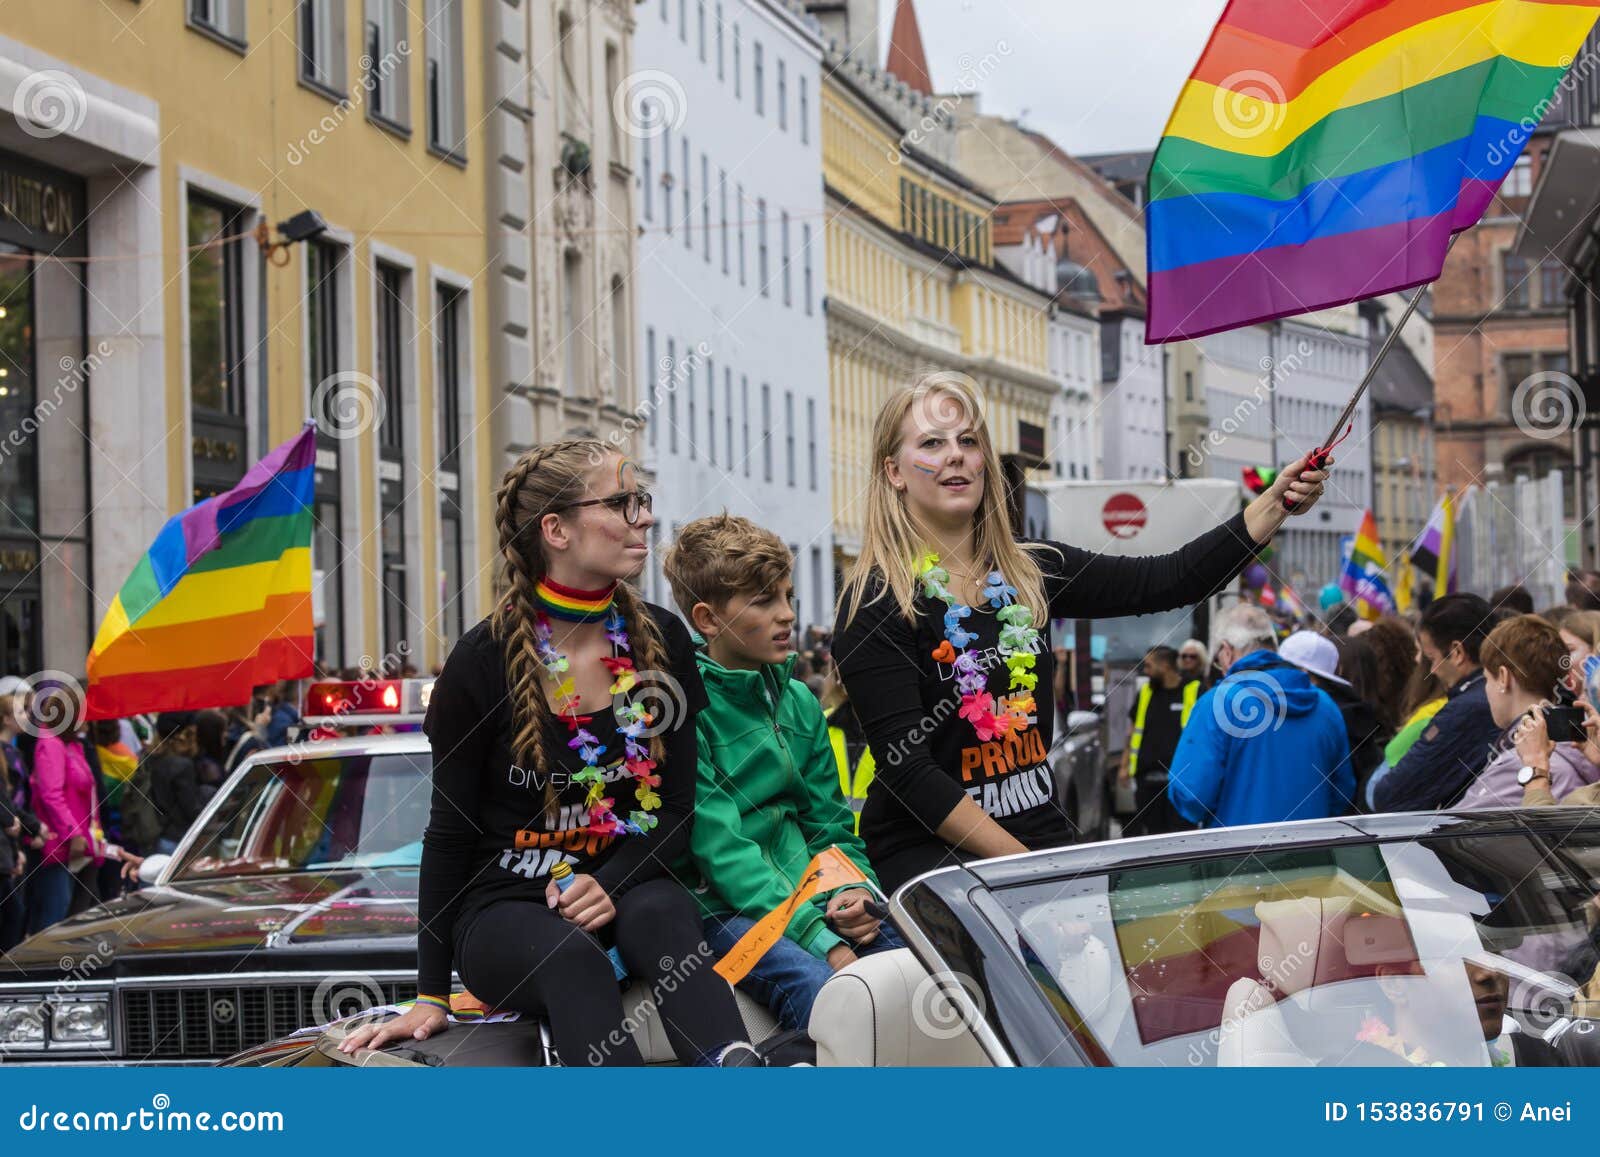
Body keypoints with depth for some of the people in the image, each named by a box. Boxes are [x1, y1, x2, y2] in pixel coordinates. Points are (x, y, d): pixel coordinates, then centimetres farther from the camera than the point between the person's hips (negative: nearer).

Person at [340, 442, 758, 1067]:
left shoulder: (661, 640, 4)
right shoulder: (485, 660, -6)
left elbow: (676, 809, 5)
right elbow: (449, 832, 0)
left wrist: (611, 883, -16)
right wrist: (430, 994, -1)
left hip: (624, 888, 2)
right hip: (504, 909, -2)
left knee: (661, 914, -33)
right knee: (572, 959, -36)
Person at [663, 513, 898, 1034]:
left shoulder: (798, 702, 16)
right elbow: (719, 846, -15)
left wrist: (856, 893, -6)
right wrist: (821, 939, -23)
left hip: (810, 894, 6)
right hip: (723, 907, -6)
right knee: (815, 986, -36)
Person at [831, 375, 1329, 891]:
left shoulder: (1033, 573, 9)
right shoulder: (876, 604, -9)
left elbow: (1167, 581, 5)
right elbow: (907, 770, -14)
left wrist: (1276, 503, -5)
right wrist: (1022, 865, -18)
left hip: (1045, 832, 6)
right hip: (928, 850, -6)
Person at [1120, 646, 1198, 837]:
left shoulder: (1194, 691, -2)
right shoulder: (1145, 692, 15)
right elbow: (1134, 731, 20)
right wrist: (1124, 765, 15)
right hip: (1146, 776, 5)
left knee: (1181, 833, -7)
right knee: (1153, 831, 8)